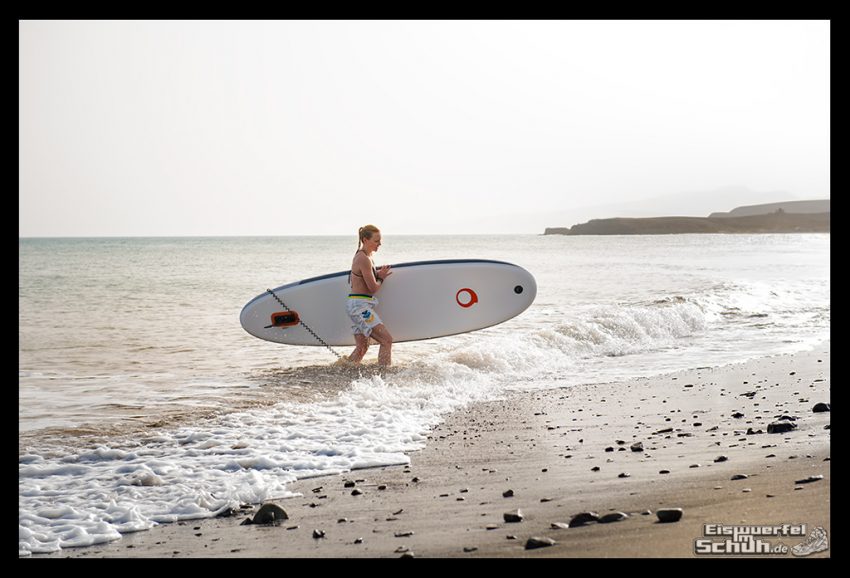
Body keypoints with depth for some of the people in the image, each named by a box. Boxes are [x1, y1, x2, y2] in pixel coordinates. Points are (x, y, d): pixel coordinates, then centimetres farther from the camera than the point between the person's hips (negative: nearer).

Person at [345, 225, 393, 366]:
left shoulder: (361, 256, 15)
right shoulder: (364, 259, -16)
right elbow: (373, 288, -15)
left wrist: (379, 274, 9)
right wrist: (381, 278, 5)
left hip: (357, 305, 10)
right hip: (360, 305, -10)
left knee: (362, 347, 13)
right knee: (387, 340, -12)